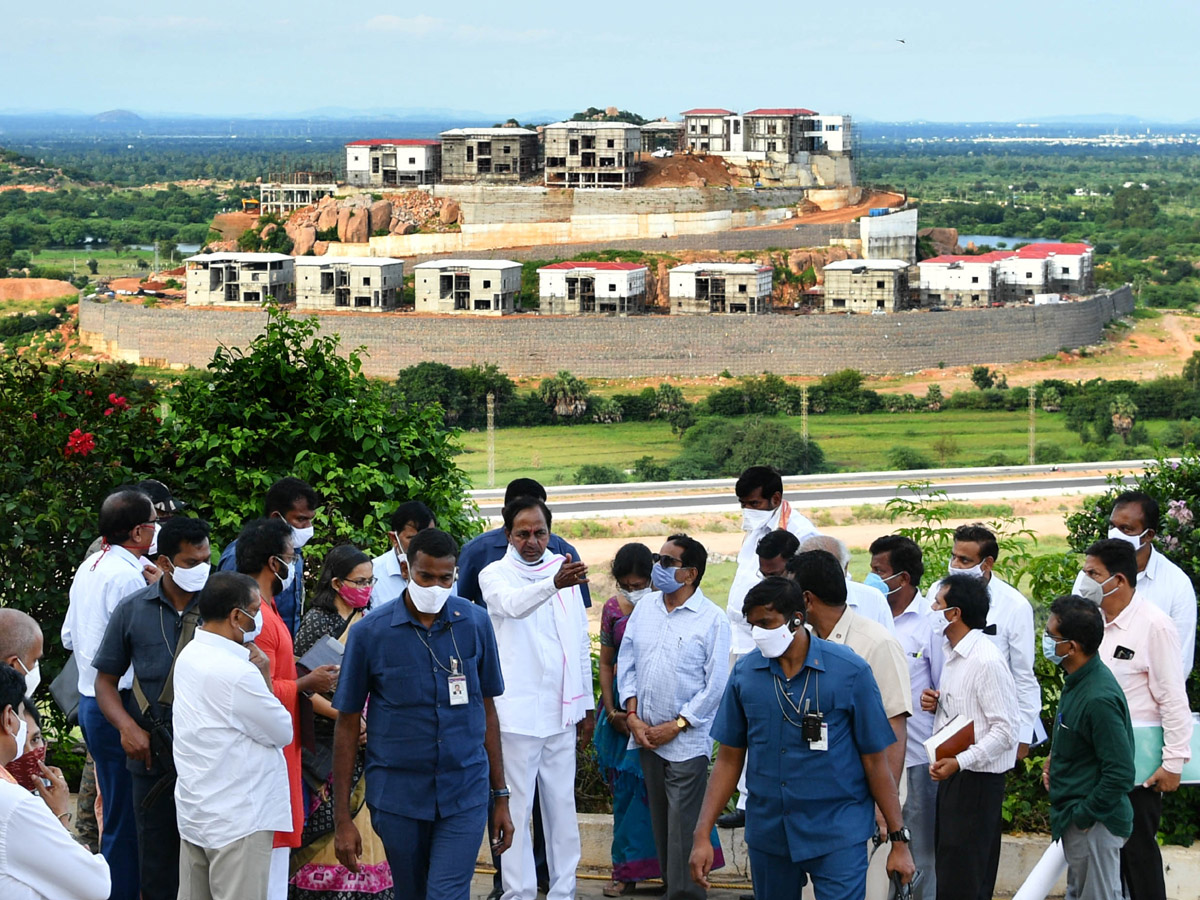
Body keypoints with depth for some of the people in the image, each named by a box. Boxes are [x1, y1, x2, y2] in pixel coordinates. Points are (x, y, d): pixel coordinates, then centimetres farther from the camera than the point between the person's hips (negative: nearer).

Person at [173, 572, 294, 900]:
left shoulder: (189, 655, 7)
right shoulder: (237, 673, -21)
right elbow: (283, 732, -11)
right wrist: (264, 676, -4)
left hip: (194, 812, 9)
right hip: (235, 820, -9)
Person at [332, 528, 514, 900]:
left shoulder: (475, 623, -1)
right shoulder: (369, 632, -6)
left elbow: (487, 711, 8)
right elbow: (347, 725, -1)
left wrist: (501, 797, 8)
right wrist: (343, 818, -3)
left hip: (464, 796, 0)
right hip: (397, 796, 0)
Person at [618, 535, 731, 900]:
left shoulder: (713, 620, -7)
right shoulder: (644, 610, 9)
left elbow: (716, 685, -9)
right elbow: (626, 664, 12)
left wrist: (676, 726, -11)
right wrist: (633, 715, 0)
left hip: (687, 742, -5)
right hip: (646, 737, 6)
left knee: (683, 829, -7)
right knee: (660, 824, 11)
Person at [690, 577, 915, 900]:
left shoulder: (849, 670, -7)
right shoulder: (744, 673, 1)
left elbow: (875, 760, -3)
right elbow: (729, 760, 7)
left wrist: (899, 839, -4)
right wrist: (702, 834, 0)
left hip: (837, 836, -3)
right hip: (767, 834, 3)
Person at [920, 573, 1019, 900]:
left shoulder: (986, 661, -18)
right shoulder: (953, 654, 12)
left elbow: (1006, 729, -20)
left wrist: (960, 761, -25)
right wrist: (935, 704, 4)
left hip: (977, 779, -9)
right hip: (952, 775, 9)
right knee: (949, 871, 13)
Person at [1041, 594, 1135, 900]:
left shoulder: (1099, 699, -26)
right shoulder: (1078, 681, 4)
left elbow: (1120, 774, -25)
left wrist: (1082, 817, -18)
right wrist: (1055, 758, 9)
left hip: (1093, 826, -10)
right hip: (1075, 819, 10)